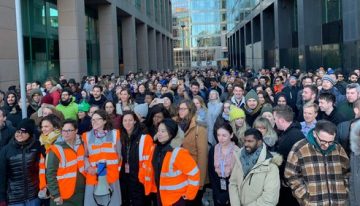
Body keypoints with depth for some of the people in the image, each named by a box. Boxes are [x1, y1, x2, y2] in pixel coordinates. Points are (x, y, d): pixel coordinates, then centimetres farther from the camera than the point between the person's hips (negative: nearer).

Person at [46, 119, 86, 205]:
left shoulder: (80, 144, 2)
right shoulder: (56, 149, -15)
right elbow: (50, 174, -14)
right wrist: (55, 195, -15)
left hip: (80, 194, 5)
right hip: (63, 196, -5)